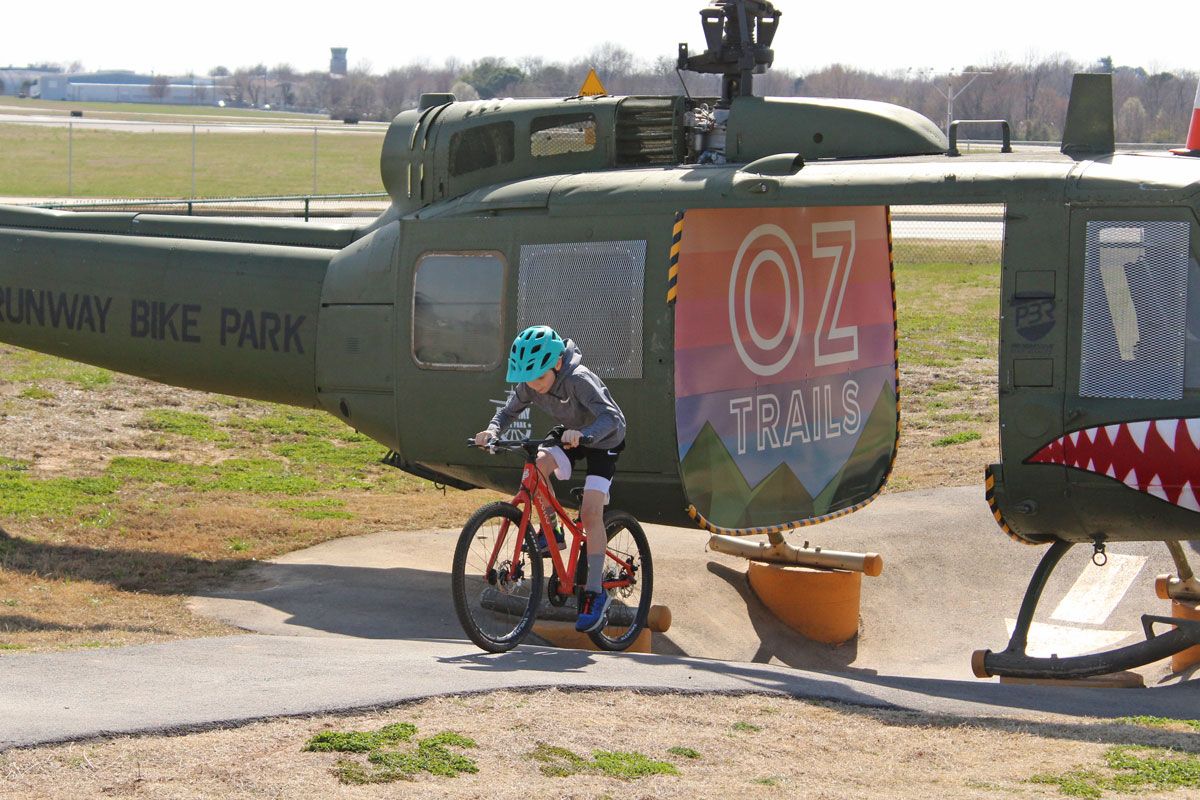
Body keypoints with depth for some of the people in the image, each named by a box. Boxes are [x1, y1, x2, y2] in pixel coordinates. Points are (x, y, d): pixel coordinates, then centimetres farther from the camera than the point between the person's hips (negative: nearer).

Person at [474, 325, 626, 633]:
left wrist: (582, 433, -62)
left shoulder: (578, 380, -35)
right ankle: (550, 531, -5)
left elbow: (611, 417, -43)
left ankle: (595, 592, -14)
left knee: (591, 512, -19)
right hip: (570, 438, 6)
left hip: (603, 441, -6)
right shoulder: (529, 385, -17)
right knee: (537, 464, -26)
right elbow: (508, 411, -5)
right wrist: (492, 430, -28)